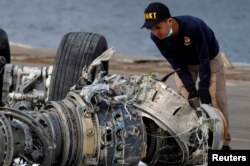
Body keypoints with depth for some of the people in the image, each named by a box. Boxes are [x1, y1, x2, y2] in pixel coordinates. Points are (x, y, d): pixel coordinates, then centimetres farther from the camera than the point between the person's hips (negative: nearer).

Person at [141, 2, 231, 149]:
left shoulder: (193, 26, -41)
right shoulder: (156, 36, -27)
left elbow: (204, 59, -32)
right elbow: (177, 65, -20)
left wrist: (203, 87, -34)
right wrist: (191, 89, -27)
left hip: (210, 59, -4)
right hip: (185, 64, 4)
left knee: (217, 101, -9)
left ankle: (223, 142, -3)